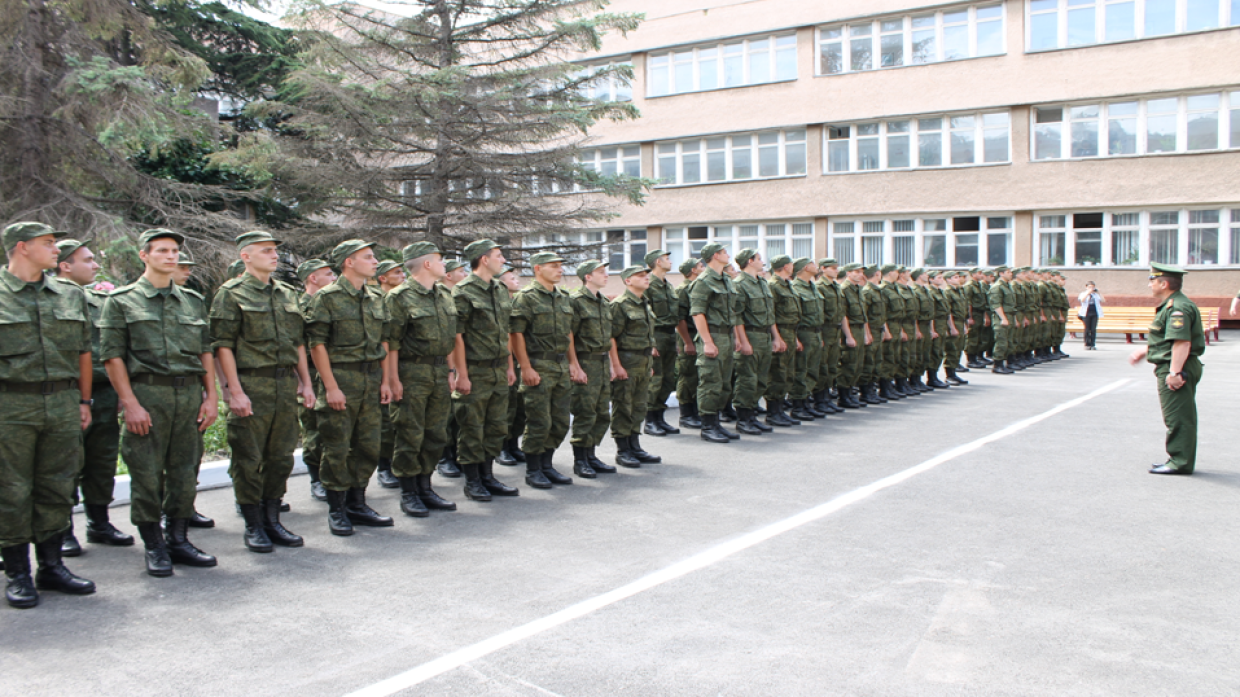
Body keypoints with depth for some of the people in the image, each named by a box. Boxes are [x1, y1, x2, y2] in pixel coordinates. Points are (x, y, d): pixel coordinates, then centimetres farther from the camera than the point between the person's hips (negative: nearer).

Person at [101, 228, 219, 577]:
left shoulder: (192, 301, 16)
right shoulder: (122, 300, 3)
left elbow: (206, 350, 15)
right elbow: (111, 354, -3)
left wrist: (210, 397, 7)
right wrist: (130, 403, -11)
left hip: (190, 394, 4)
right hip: (147, 393, -4)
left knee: (185, 471, 7)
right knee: (147, 473, -1)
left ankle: (178, 539, 19)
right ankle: (154, 547, 11)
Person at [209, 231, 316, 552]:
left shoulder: (288, 294, 15)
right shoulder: (231, 294, -3)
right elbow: (223, 345, -9)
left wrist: (306, 383, 12)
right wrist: (235, 391, -15)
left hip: (286, 385, 6)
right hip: (251, 385, -6)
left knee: (281, 457, 10)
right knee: (248, 459, 1)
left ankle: (272, 521, 22)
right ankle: (253, 527, 12)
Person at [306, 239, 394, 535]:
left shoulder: (376, 297, 13)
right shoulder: (327, 297, -6)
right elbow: (317, 344, -9)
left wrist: (385, 380, 9)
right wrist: (331, 387, -14)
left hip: (372, 379, 6)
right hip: (341, 377, -6)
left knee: (368, 445, 8)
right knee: (338, 448, 0)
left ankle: (357, 503, 21)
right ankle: (336, 510, 12)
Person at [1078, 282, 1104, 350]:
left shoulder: (1096, 294, 15)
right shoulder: (1083, 294, 9)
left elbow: (1103, 300, 5)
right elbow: (1082, 299, -12)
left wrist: (1099, 293, 0)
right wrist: (1088, 292, -14)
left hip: (1095, 313, 2)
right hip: (1086, 313, -2)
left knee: (1093, 329, -2)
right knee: (1087, 329, -3)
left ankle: (1092, 345, 1)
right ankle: (1087, 345, 2)